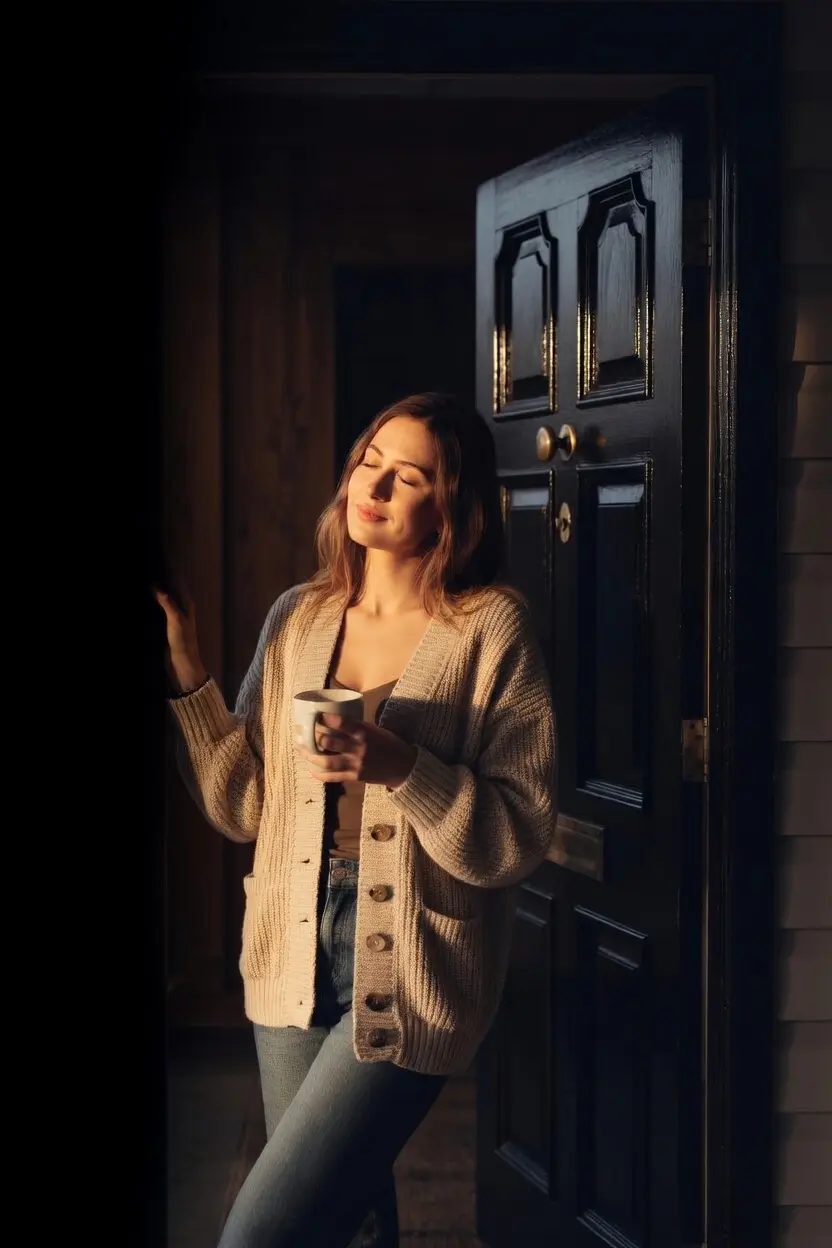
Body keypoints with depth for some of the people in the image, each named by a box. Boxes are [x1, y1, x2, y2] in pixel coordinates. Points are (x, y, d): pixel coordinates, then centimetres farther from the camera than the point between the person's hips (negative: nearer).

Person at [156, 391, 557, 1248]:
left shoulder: (490, 630, -9)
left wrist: (403, 768, -25)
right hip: (295, 955, 5)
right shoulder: (297, 617, 6)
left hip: (410, 976, -5)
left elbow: (518, 839, -11)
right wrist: (187, 676, -5)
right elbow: (244, 807, 4)